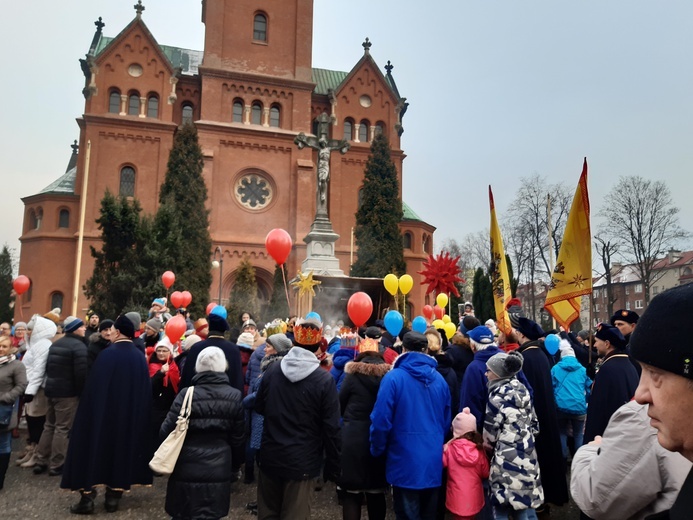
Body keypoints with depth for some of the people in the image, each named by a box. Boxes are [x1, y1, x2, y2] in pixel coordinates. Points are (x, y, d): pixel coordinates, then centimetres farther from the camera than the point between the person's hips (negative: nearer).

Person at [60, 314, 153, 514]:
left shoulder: (107, 354, -14)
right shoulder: (140, 358, -2)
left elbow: (93, 386, -11)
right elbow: (146, 391, 2)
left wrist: (90, 409, 1)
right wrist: (136, 411, 12)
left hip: (103, 412, -4)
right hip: (131, 415, 4)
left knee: (95, 446, 9)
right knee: (122, 448, 14)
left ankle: (88, 497, 10)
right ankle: (113, 496, 19)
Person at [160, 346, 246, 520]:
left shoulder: (187, 394, -14)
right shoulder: (235, 396, -8)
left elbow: (166, 432, -10)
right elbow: (238, 438, -1)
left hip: (187, 469, -1)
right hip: (218, 469, 1)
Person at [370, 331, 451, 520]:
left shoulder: (393, 378, -14)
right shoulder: (439, 379, 2)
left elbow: (381, 420, -15)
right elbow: (446, 420, 11)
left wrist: (377, 451, 1)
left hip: (405, 463, -5)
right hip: (433, 462, 5)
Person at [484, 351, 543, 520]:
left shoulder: (497, 395, -13)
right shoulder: (522, 389, 8)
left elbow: (490, 432, -9)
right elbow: (533, 423, 15)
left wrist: (486, 443, 9)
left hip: (507, 458, -8)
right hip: (526, 453, 8)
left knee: (502, 506, 1)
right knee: (525, 503, 15)